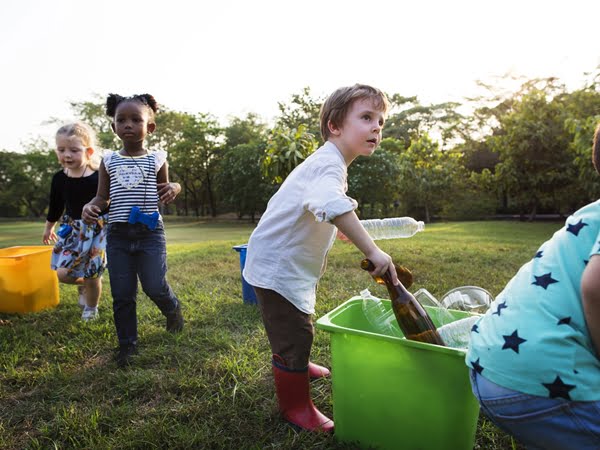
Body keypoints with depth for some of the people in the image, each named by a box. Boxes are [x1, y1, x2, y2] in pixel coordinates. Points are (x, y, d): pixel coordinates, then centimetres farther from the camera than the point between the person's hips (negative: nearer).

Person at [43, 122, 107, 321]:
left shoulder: (99, 177, -17)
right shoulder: (59, 178, -3)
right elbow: (56, 205, 13)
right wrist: (48, 227, 25)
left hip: (98, 228, -4)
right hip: (72, 228, 4)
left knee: (91, 277, 3)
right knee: (62, 273, 1)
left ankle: (91, 309, 31)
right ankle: (84, 284, 35)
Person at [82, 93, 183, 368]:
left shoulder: (157, 160, 3)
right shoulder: (109, 161, 7)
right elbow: (103, 197, 12)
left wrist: (174, 188, -11)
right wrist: (91, 207, -11)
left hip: (150, 232, -2)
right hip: (118, 234, 2)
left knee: (155, 286, -8)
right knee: (122, 294, 6)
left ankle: (172, 309, 28)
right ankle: (127, 345, 24)